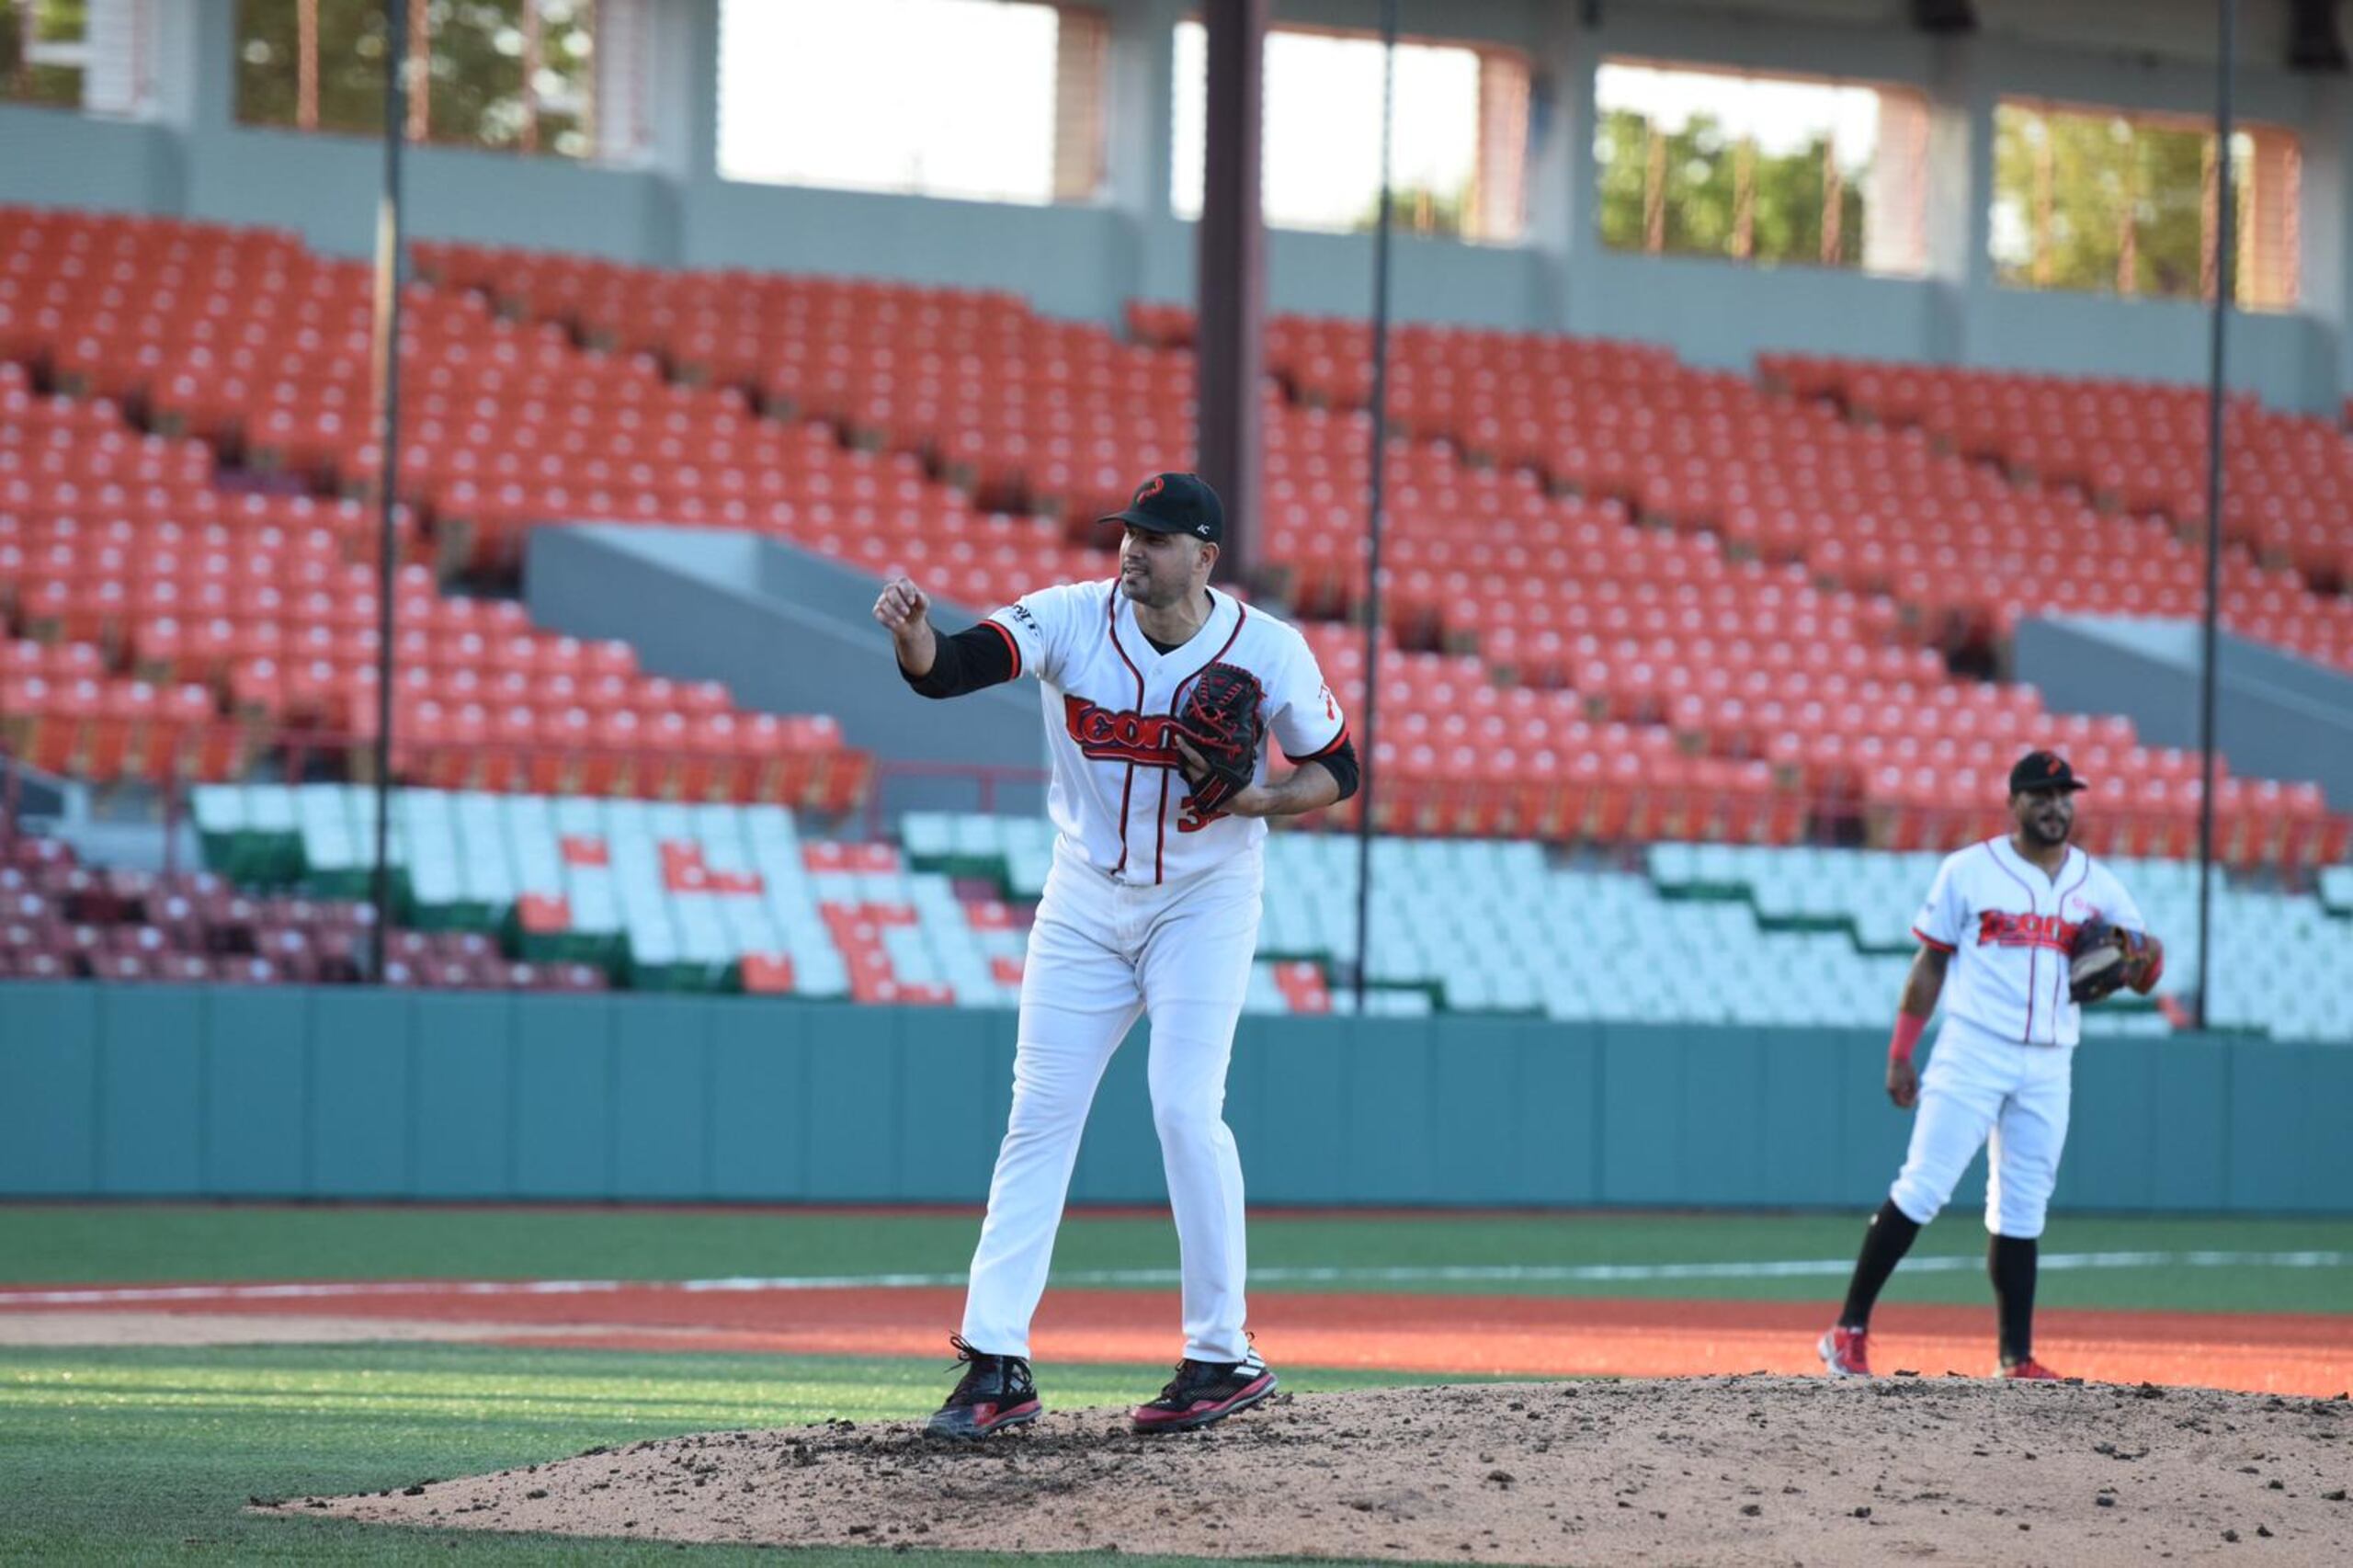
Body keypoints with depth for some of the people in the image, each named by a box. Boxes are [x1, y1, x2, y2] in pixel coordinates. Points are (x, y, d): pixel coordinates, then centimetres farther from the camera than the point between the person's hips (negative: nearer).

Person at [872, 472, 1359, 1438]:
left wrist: (1257, 799, -22)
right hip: (1085, 900, 3)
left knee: (1185, 1109, -15)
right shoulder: (1071, 618, -12)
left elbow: (1338, 771, -2)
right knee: (1039, 1116, -1)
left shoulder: (1267, 651, -13)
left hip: (1203, 903, -2)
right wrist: (910, 629, -48)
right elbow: (945, 670, -25)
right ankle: (996, 1366, 1)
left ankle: (1224, 1358, -4)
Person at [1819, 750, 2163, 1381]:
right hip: (1972, 1052, -3)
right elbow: (1930, 964, 3)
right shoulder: (1968, 871, 1)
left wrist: (2147, 956, -13)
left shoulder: (2099, 886, 10)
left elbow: (2142, 979, 11)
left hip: (2048, 1068, 3)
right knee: (1922, 1188, -10)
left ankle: (2016, 1360, 7)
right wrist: (1899, 1055, -1)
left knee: (2022, 1212, 5)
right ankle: (1849, 1329, -7)